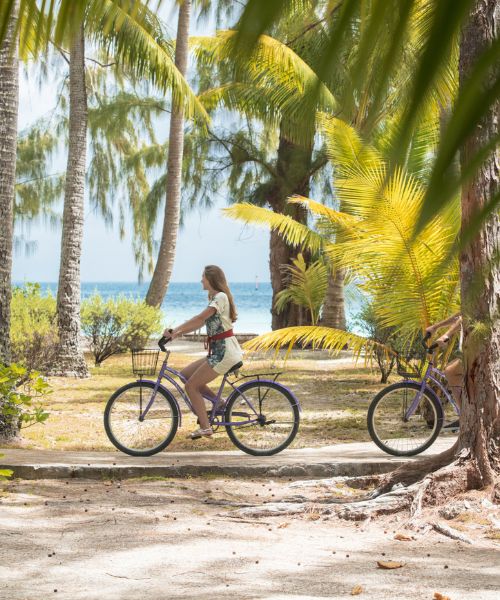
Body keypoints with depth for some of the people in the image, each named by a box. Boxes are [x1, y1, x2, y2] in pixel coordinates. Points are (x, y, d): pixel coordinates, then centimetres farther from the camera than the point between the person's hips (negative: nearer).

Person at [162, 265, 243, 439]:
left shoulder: (220, 297, -12)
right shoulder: (216, 298, 19)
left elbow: (200, 318, -23)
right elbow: (200, 323, 13)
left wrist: (174, 331, -21)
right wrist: (177, 333, 1)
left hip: (225, 352, -10)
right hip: (220, 351, 10)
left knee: (191, 386, -7)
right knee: (185, 374, 11)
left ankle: (205, 427, -5)